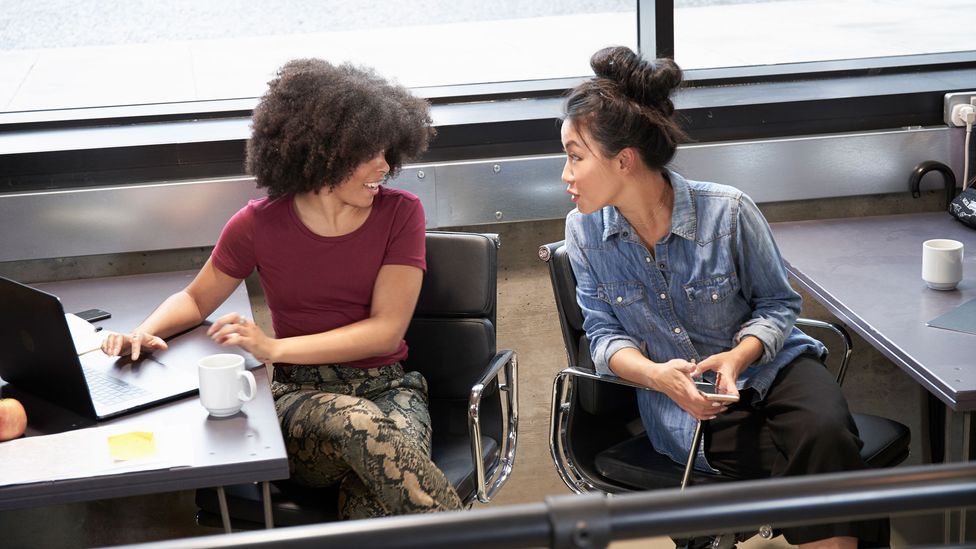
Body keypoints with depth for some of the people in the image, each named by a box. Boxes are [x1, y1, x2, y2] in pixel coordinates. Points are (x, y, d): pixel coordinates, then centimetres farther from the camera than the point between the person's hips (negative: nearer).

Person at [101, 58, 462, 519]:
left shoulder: (400, 213, 0)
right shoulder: (259, 225, 2)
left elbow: (387, 330, -6)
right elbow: (196, 299, 17)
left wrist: (275, 348, -16)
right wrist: (146, 332, -6)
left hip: (386, 388, 0)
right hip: (300, 395, 0)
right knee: (361, 425, -37)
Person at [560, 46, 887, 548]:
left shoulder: (728, 212, -12)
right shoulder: (584, 231, -5)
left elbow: (778, 304, 1)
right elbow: (605, 335, 1)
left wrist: (738, 356, -21)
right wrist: (656, 374, -21)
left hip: (769, 365, 1)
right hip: (679, 402, -1)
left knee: (824, 435, -32)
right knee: (817, 468, -28)